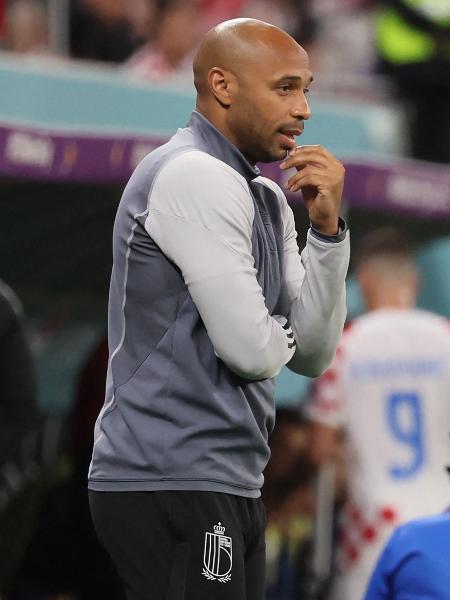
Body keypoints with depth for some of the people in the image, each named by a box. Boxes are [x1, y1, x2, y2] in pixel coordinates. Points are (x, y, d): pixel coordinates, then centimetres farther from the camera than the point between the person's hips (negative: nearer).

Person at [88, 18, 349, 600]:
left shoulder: (266, 201, 18)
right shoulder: (195, 176, -12)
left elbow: (313, 354, 11)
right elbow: (250, 349, -17)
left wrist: (326, 228, 0)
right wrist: (282, 330, 7)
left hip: (227, 487, 10)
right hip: (172, 484, -10)